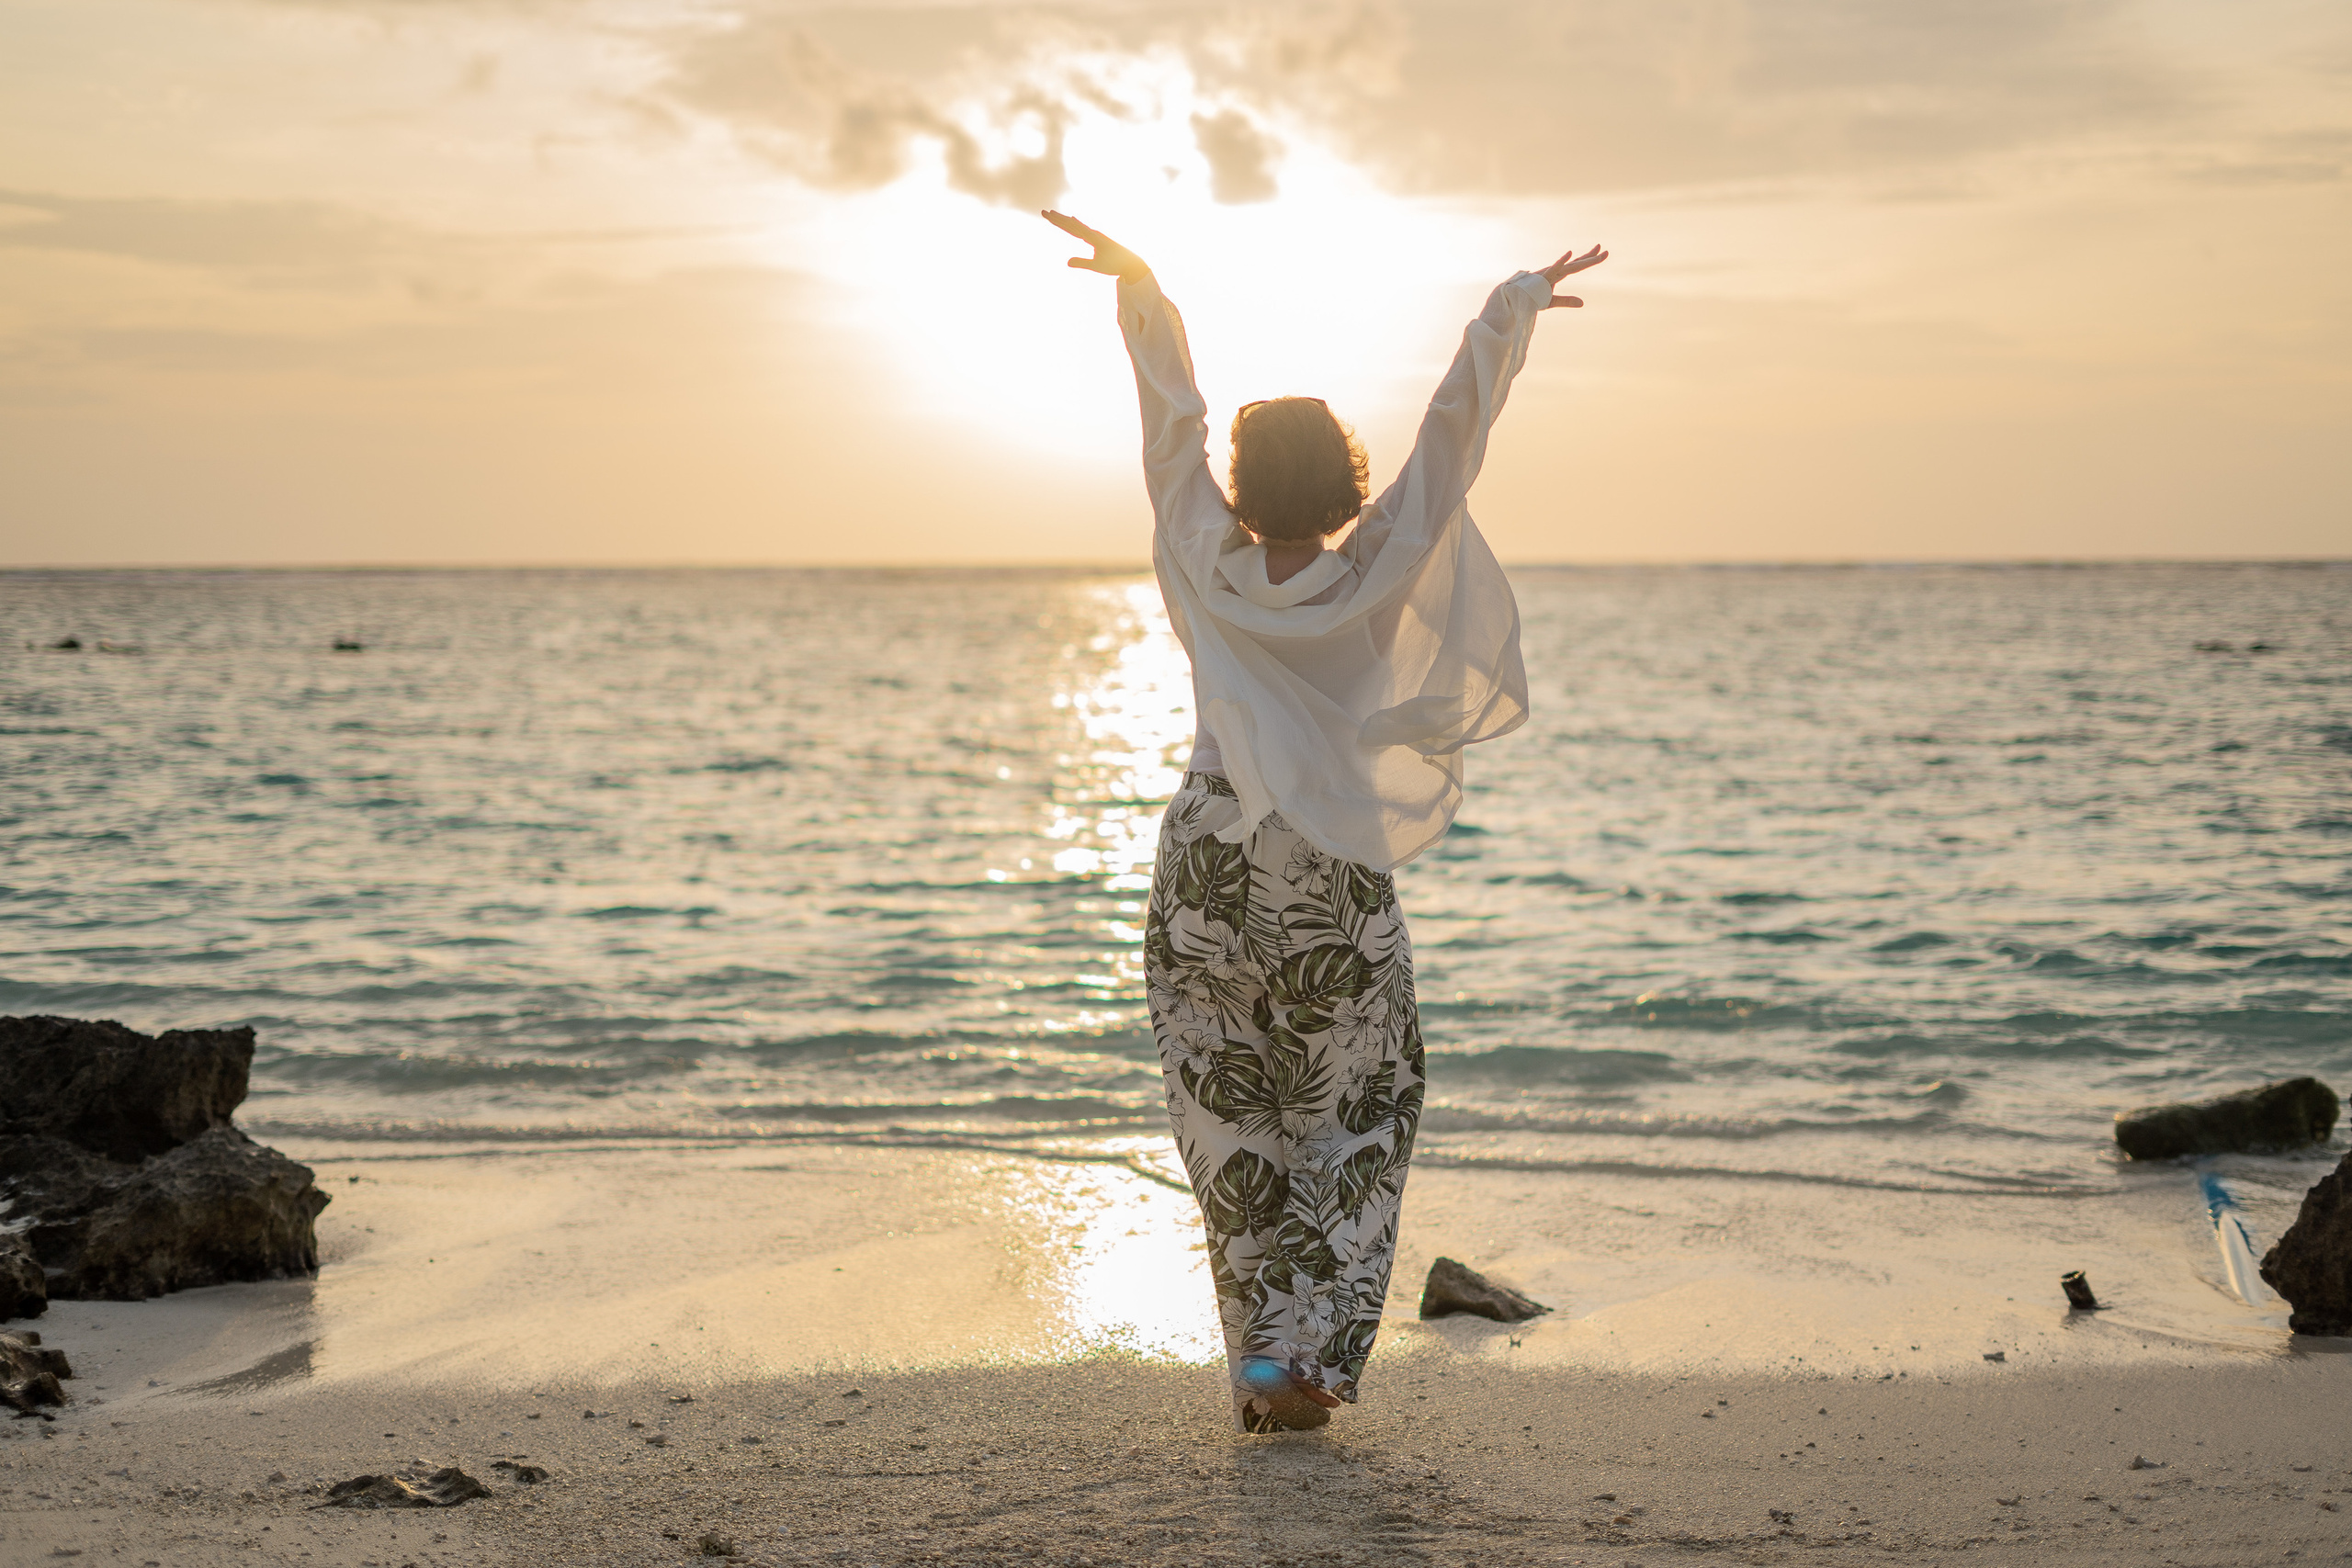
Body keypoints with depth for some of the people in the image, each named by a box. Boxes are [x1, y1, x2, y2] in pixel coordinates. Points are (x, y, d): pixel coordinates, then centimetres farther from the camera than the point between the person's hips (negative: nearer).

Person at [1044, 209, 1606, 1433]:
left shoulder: (1211, 570, -6)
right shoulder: (1378, 582, -9)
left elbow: (1173, 424, 2)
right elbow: (1452, 437, -3)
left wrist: (1138, 284, 11)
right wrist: (1512, 308, 7)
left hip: (1205, 876, 1)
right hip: (1335, 890, -1)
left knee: (1232, 1135, 12)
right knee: (1354, 1132, 12)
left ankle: (1264, 1367, 11)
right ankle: (1304, 1359, -1)